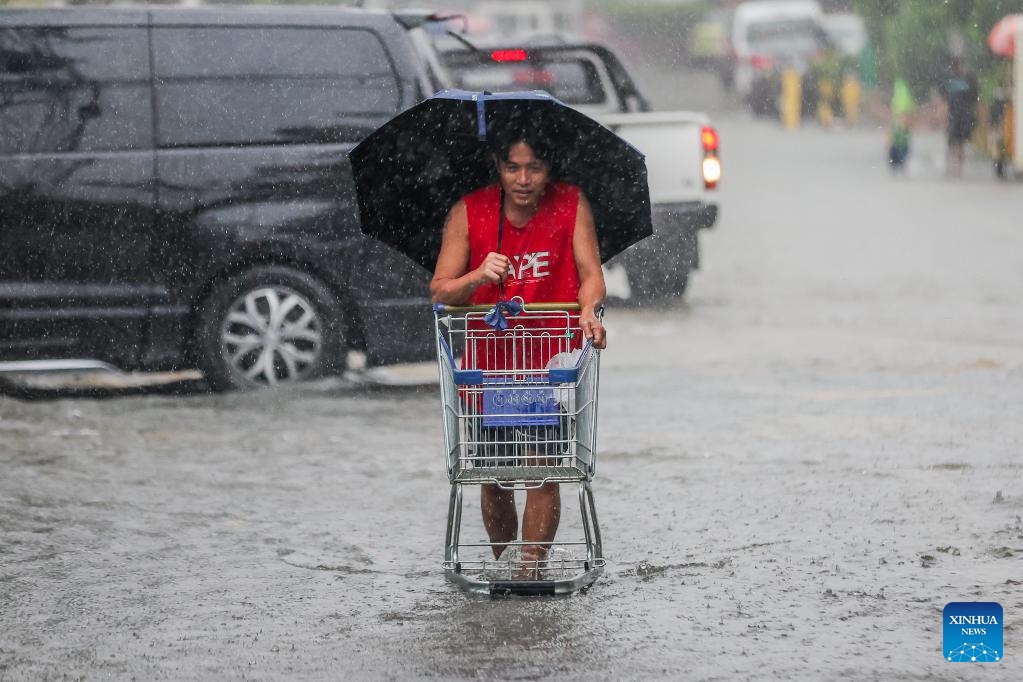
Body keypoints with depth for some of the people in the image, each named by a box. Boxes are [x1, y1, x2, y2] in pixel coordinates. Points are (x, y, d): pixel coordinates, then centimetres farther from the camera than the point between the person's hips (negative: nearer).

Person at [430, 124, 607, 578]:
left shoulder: (571, 205, 1)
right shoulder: (469, 213, 0)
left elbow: (591, 274, -5)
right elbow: (439, 292, -5)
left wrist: (588, 308, -27)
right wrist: (479, 277, -25)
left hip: (552, 359, -1)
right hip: (488, 359, 1)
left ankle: (532, 566, -5)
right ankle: (501, 562, 22)